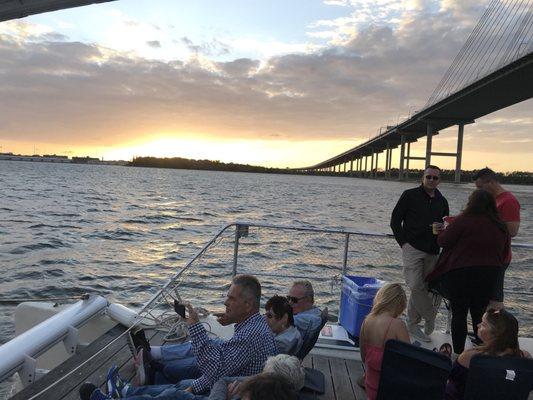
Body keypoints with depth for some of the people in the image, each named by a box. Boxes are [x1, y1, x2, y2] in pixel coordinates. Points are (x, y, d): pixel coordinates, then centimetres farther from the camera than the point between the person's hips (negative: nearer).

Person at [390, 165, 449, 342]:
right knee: (416, 286, -14)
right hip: (412, 248, -4)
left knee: (426, 288, 6)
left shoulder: (442, 202, 14)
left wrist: (442, 228, -2)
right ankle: (430, 318, 7)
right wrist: (404, 243, -7)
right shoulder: (410, 195, 1)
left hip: (432, 252, 4)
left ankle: (412, 324, 19)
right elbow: (395, 221, 1)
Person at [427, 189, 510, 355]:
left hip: (461, 273, -5)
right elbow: (504, 253, 17)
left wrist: (443, 232, 12)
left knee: (459, 314, 5)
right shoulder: (501, 227, 7)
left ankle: (458, 353, 11)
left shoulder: (464, 220, -13)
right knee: (479, 313, 18)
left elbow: (443, 241, -9)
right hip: (490, 275, 5)